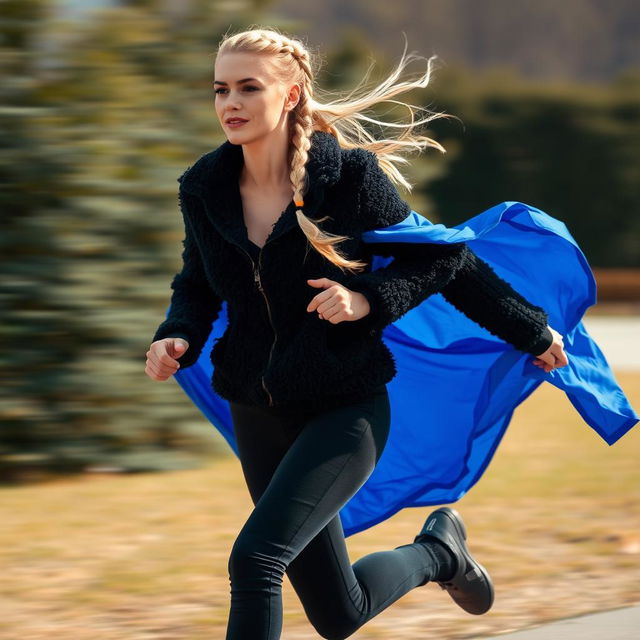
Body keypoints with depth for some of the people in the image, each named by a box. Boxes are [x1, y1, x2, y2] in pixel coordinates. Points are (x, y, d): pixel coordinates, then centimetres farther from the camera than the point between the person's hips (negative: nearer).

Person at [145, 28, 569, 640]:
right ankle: (437, 549, 42)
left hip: (345, 410, -5)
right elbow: (198, 286, 13)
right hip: (259, 417, 5)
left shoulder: (349, 175, -14)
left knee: (255, 557, -25)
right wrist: (177, 337, -5)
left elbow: (440, 257, -3)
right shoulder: (205, 189, -3)